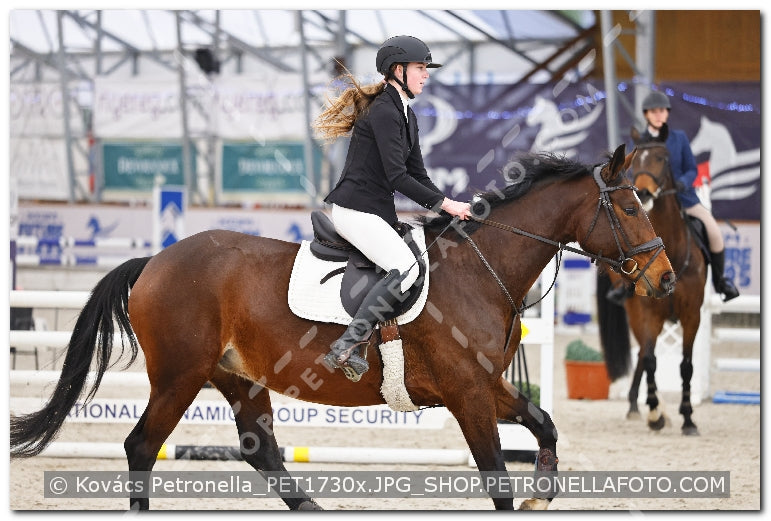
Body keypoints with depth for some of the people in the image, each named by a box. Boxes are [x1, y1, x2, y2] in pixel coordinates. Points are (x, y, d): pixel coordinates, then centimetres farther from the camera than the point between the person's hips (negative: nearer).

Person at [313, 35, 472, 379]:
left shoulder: (406, 116, 16)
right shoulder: (384, 112, -15)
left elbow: (417, 175, 18)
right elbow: (397, 177, -20)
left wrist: (451, 205, 4)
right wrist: (446, 204, -17)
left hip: (379, 212, 11)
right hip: (356, 209, -11)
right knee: (406, 268, -25)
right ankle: (344, 347, -28)